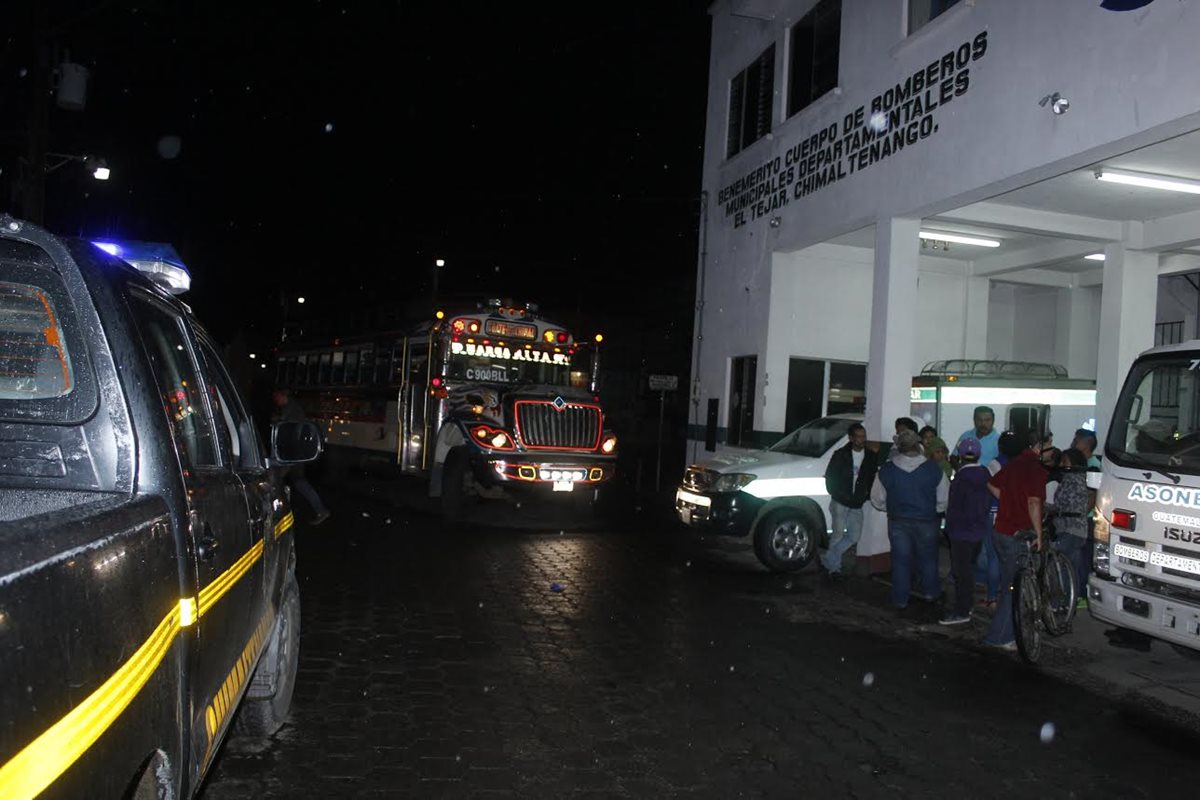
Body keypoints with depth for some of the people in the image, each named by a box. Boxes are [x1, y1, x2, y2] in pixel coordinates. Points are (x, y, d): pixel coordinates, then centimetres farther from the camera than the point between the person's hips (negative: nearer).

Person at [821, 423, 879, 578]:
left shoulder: (871, 457, 1)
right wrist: (836, 494, -6)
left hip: (857, 505, 3)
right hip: (839, 503, -3)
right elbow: (830, 476, 0)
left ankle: (827, 560, 16)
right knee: (838, 535, -3)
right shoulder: (840, 455, -5)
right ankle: (834, 567, 12)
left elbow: (874, 479, 9)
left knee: (854, 537, 2)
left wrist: (867, 494, -4)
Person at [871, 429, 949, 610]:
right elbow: (944, 500, -3)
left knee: (900, 561, 10)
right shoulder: (934, 469, -11)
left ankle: (900, 599, 16)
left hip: (898, 522, 0)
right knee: (928, 559, 20)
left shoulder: (887, 470, -11)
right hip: (926, 521, 0)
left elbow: (877, 500, -1)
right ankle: (932, 592, 34)